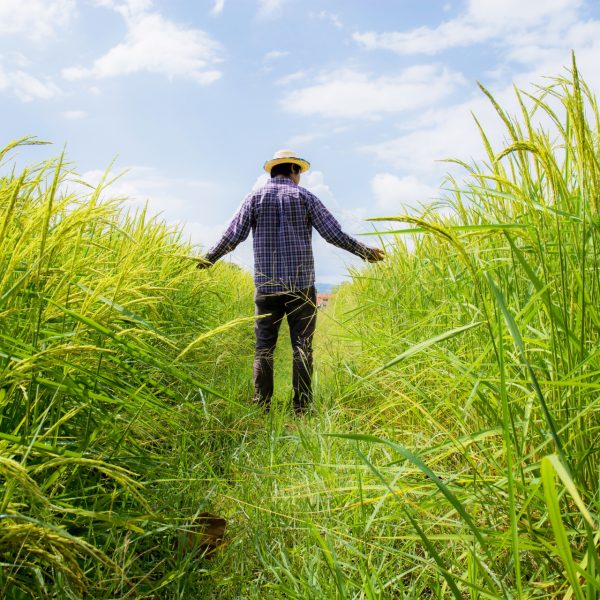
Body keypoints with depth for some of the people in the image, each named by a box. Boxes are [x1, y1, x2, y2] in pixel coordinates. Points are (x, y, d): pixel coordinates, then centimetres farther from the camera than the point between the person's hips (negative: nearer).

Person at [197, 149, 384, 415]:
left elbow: (233, 235, 0)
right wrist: (365, 251, 11)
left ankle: (262, 407, 6)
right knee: (302, 347, 3)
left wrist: (209, 259, 15)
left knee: (264, 347, 7)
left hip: (266, 286, 1)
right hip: (301, 285, -1)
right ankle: (301, 408, 3)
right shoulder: (305, 197, 4)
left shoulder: (255, 197, 7)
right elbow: (334, 234, -1)